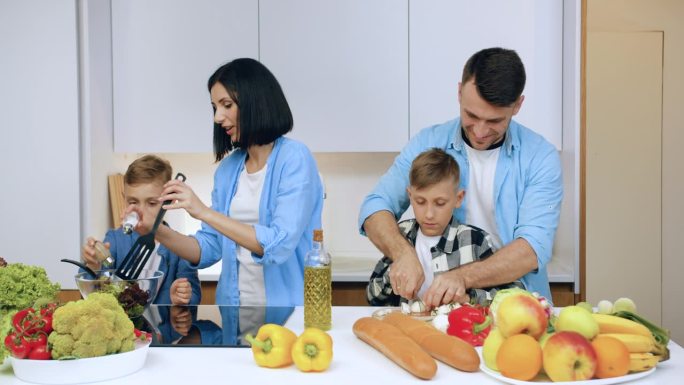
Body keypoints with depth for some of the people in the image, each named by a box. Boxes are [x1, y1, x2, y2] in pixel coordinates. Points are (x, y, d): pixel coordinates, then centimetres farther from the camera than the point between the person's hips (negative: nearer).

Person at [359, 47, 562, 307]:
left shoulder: (541, 158, -6)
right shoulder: (427, 144, -1)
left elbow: (533, 248, -16)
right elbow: (375, 207, -3)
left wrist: (464, 277, -32)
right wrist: (403, 253, -24)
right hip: (440, 305, -1)